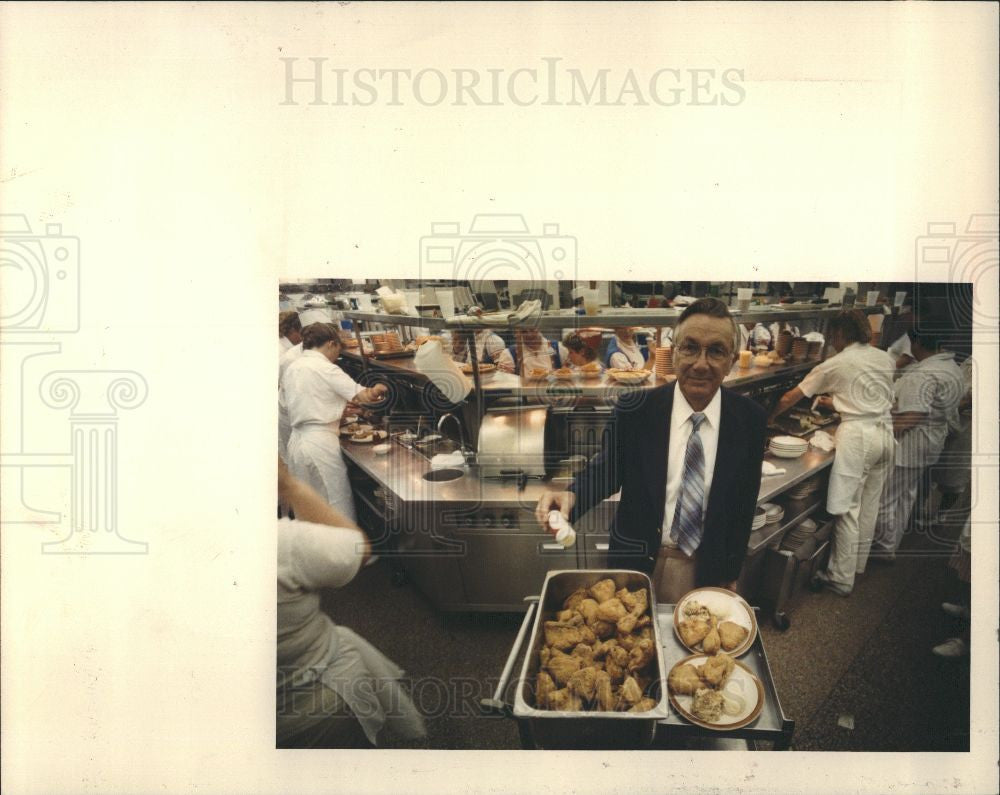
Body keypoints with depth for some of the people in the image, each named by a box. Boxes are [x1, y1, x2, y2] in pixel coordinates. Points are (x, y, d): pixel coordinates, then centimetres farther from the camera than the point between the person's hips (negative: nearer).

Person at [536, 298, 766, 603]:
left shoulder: (749, 419, -10)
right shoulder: (635, 410, -15)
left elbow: (744, 502, -2)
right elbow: (609, 469, -4)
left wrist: (731, 572, 5)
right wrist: (572, 496, -26)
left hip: (707, 567, 1)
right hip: (638, 559, -1)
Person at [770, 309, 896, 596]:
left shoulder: (835, 365, -6)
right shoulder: (886, 359, 8)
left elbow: (789, 398, 0)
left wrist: (768, 418, 16)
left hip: (857, 436, -7)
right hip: (885, 433, 7)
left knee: (848, 509, 0)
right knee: (870, 505, 17)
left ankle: (841, 578, 7)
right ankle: (858, 564, 33)